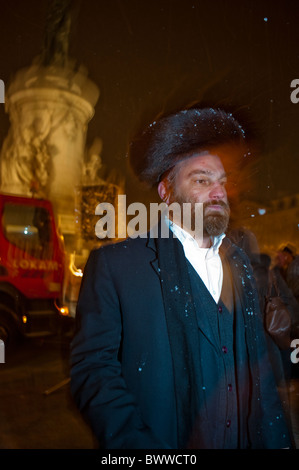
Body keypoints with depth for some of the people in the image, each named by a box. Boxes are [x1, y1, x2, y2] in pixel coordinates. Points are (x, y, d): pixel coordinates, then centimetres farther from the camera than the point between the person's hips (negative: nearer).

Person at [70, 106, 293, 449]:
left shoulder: (238, 263, 6)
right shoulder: (113, 264, -13)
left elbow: (258, 361, 9)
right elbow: (93, 368, -16)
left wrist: (276, 439, 4)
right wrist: (138, 445, -25)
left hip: (244, 440, 6)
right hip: (167, 440, -5)